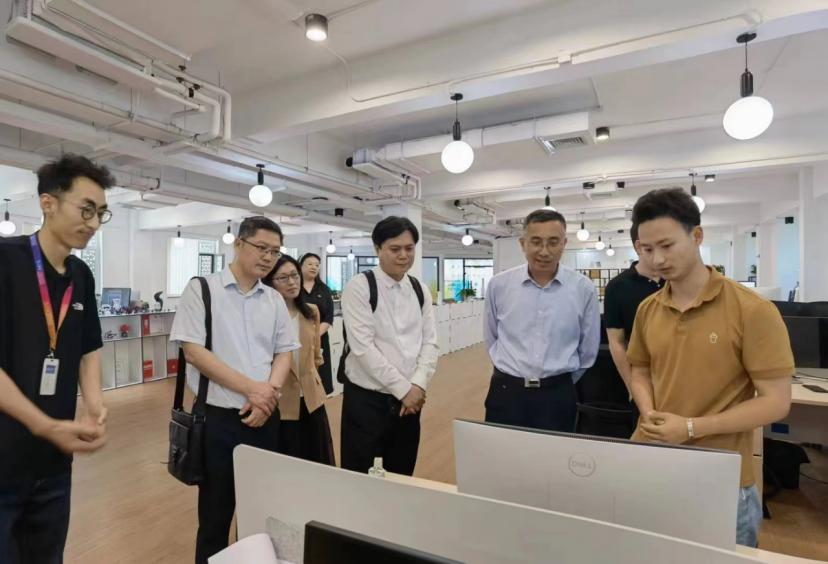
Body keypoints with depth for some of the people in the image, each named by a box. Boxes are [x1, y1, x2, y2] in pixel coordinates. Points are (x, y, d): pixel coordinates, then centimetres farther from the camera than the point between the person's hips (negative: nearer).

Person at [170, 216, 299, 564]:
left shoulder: (275, 300, 7)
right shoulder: (201, 289, -6)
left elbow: (284, 353, 7)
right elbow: (193, 351, -13)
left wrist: (270, 392, -11)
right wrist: (250, 388, -17)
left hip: (265, 417, 4)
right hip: (218, 418, -4)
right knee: (216, 514, 12)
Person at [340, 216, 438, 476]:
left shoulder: (420, 290, 6)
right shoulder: (359, 287, -11)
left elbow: (430, 342, 3)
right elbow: (363, 347, -17)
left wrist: (417, 385, -12)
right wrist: (403, 388, -15)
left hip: (410, 399, 5)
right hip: (366, 399, -5)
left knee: (401, 478, 18)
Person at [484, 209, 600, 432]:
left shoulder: (584, 288, -5)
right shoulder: (499, 285, -4)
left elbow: (588, 350, 6)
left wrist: (562, 385, 13)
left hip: (557, 395, 0)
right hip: (506, 392, 1)